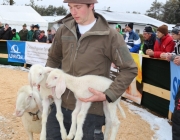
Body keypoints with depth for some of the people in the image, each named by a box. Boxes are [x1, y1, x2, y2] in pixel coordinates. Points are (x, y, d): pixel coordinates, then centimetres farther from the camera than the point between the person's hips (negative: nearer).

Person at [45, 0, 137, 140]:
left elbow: (130, 69, -7)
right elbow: (53, 58, 17)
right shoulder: (64, 30, 3)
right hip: (60, 105, 4)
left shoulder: (110, 36, -11)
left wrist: (108, 95, -14)